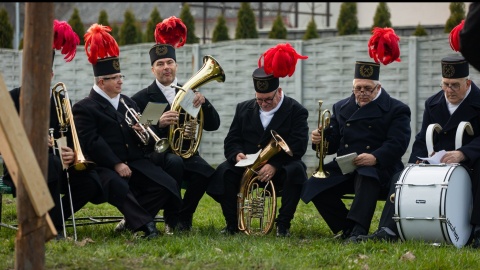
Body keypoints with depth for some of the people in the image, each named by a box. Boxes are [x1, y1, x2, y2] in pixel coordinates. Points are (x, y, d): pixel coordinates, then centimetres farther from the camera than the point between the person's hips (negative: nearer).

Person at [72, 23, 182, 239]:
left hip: (135, 162, 6)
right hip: (106, 166, -6)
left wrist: (140, 132, -1)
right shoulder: (84, 108, 1)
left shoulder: (128, 103, 22)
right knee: (119, 186, -39)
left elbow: (140, 138, 25)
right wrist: (116, 165, -19)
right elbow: (92, 142, -10)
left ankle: (133, 221, -10)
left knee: (168, 186, -17)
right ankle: (145, 224, -38)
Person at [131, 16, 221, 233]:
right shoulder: (141, 99, 1)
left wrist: (203, 102, -14)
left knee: (207, 173, -28)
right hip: (155, 155, -3)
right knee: (174, 161, -37)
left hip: (186, 153, 3)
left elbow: (213, 125, 5)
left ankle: (184, 216, -5)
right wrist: (158, 123, -29)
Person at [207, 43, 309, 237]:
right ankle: (232, 224, -12)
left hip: (280, 169, -2)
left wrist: (274, 165, -27)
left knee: (296, 170, -36)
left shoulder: (296, 112, -1)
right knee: (224, 171, -27)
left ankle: (283, 225, -21)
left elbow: (297, 147, -12)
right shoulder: (244, 109, 12)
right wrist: (237, 154, -16)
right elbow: (231, 141, 9)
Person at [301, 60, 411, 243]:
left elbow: (397, 144, -11)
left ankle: (358, 230, -44)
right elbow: (332, 143, 18)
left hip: (378, 168, -5)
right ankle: (347, 228, -3)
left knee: (367, 177, -41)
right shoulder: (341, 108, 20)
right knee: (312, 188, -19)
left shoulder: (396, 110, 3)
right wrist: (320, 139, -7)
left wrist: (375, 158, -30)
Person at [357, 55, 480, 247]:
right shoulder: (433, 104, 11)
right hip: (437, 162, 5)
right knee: (400, 178, -12)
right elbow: (423, 139, 11)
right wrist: (417, 162, -10)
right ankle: (388, 231, -20)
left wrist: (462, 154, -38)